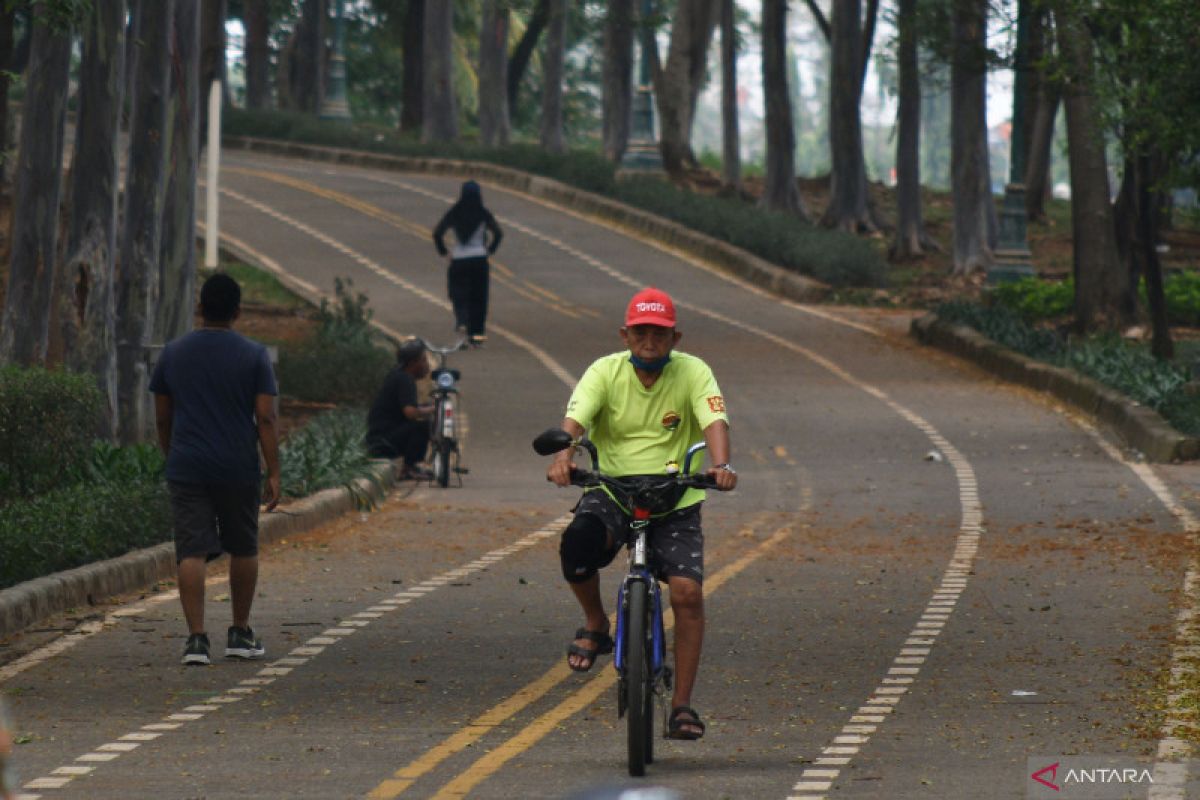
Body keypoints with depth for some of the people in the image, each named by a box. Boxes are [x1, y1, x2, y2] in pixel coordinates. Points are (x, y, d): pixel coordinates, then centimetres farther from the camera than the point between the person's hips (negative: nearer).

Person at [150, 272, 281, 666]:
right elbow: (266, 419, -7)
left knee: (192, 553, -4)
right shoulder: (254, 356, -3)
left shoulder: (173, 353, 5)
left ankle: (196, 638, -14)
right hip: (238, 471, -1)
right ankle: (240, 634, 22)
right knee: (243, 549, 15)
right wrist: (273, 474, -5)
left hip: (186, 469, 1)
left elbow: (162, 418, 10)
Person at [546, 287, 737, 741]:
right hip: (611, 490, 0)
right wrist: (563, 457, -40)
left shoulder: (692, 373, -3)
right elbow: (575, 419, -17)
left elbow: (714, 421, -18)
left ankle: (682, 704, -3)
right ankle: (595, 625, -1)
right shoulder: (605, 372, -2)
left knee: (688, 590, -17)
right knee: (577, 545, -33)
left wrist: (720, 466, -40)